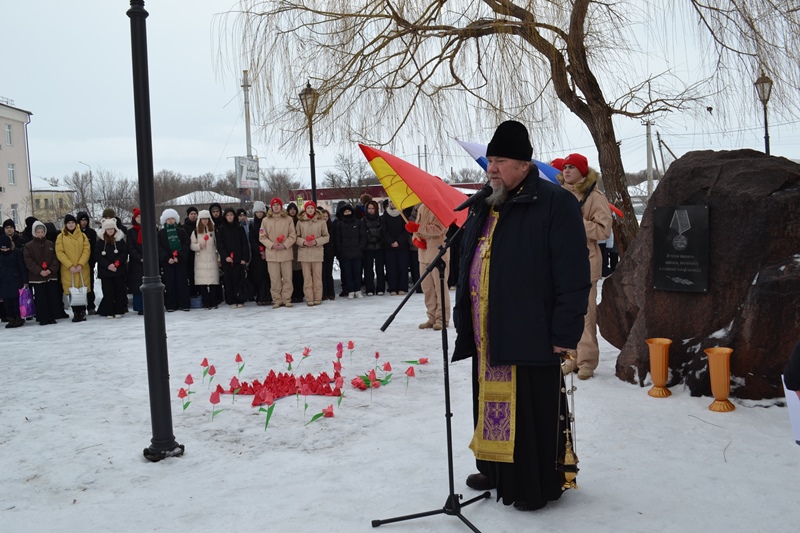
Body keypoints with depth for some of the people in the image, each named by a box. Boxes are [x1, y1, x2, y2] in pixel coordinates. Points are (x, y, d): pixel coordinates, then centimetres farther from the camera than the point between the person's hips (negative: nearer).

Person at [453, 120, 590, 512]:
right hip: (487, 335, 7)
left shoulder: (555, 204, -9)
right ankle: (496, 471, 33)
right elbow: (467, 266, 21)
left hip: (530, 333, -7)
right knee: (494, 404, 16)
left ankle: (537, 485, 18)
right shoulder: (484, 207, 15)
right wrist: (462, 319, 17)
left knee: (532, 410, 2)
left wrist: (565, 333, -15)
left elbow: (572, 274, -13)